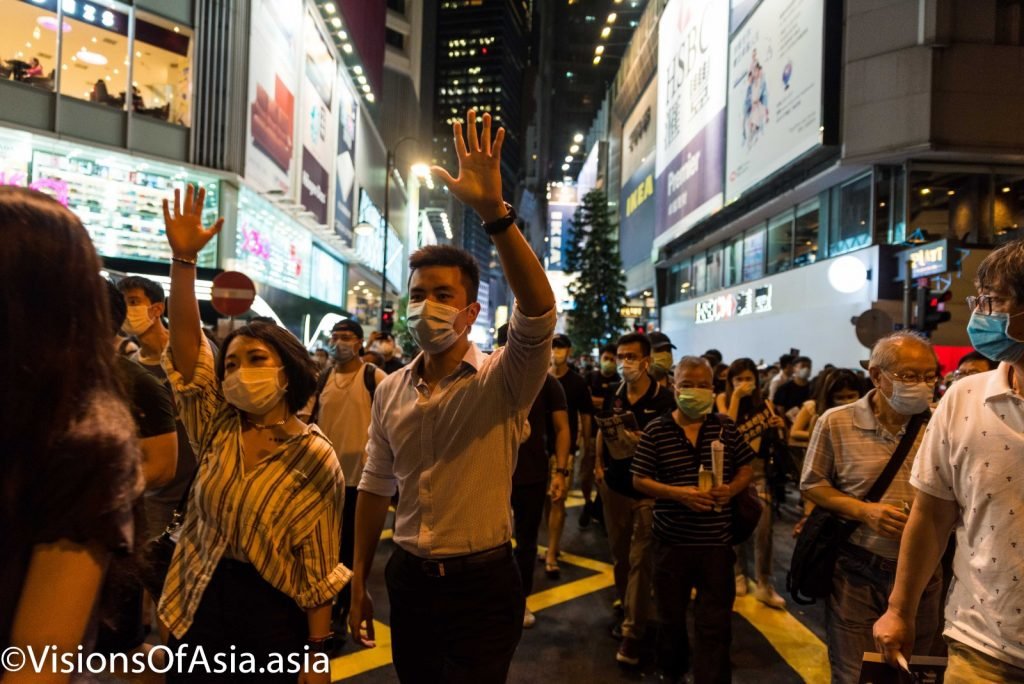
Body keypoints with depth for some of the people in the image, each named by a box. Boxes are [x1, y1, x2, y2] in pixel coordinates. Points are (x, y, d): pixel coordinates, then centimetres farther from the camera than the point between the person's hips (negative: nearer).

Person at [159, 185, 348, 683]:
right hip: (196, 603, 4)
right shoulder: (217, 428, -2)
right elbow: (186, 341, -11)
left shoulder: (316, 460, -13)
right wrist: (183, 257, -21)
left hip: (273, 613, -4)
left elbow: (319, 570, -10)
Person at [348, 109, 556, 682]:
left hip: (483, 585, -5)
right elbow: (376, 488, 8)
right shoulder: (390, 390, 1)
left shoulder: (503, 381, -14)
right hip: (409, 579, 5)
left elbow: (539, 314, -34)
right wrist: (359, 582, 11)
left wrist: (495, 212, -43)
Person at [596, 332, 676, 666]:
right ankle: (627, 606, 37)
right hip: (614, 485, 5)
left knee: (639, 559, 0)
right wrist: (599, 464, 9)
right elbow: (601, 430, 17)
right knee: (619, 553, 17)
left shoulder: (663, 399, -14)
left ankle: (633, 630, 8)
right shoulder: (614, 394, 3)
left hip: (647, 489, -5)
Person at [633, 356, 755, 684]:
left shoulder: (725, 427, -1)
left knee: (715, 622, 5)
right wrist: (679, 493, -20)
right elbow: (639, 480, -6)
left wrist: (732, 489, -13)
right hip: (672, 539, 0)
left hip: (717, 540, 1)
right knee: (671, 615, 18)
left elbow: (746, 468, 8)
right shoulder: (656, 430, -8)